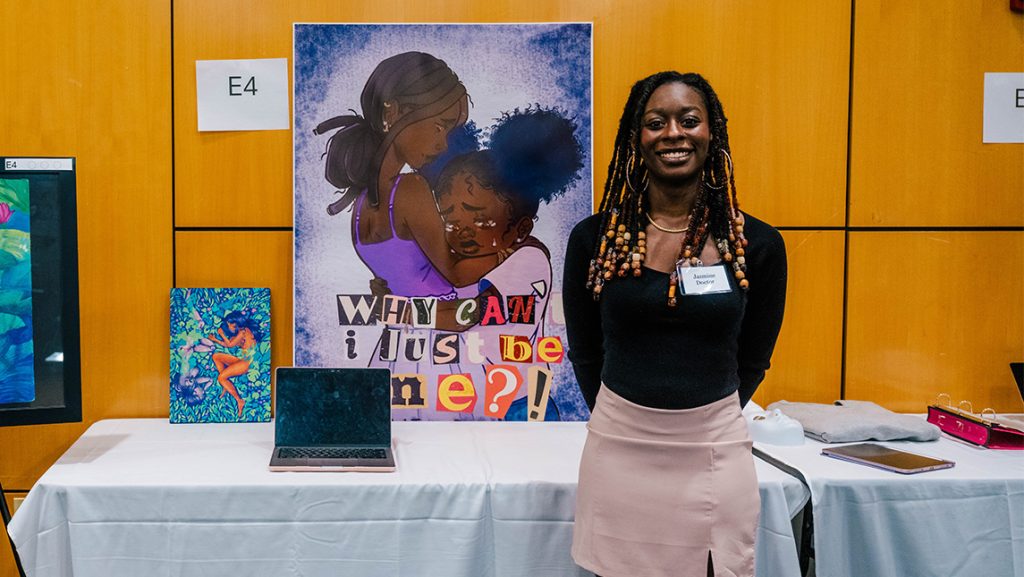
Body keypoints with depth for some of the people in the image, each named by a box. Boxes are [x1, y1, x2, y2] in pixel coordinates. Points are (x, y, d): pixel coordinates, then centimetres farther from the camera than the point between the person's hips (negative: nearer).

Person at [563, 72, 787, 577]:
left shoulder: (758, 244, -2)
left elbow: (751, 362, 9)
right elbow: (584, 354, 8)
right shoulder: (594, 238, -3)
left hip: (714, 455, 0)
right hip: (618, 454, 0)